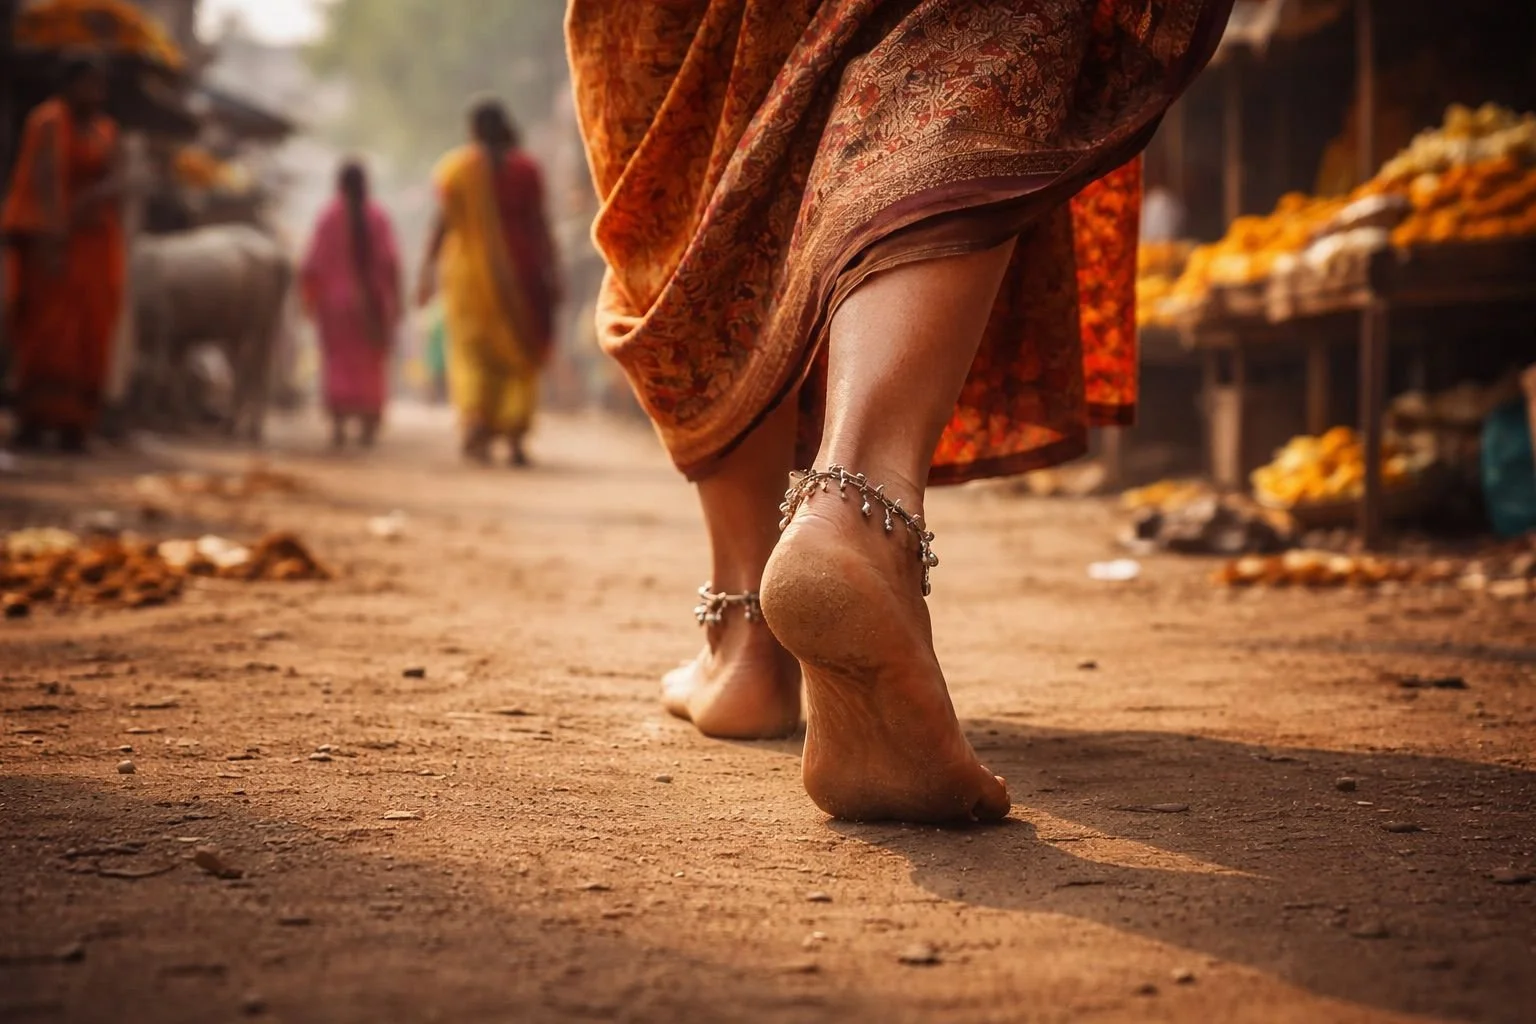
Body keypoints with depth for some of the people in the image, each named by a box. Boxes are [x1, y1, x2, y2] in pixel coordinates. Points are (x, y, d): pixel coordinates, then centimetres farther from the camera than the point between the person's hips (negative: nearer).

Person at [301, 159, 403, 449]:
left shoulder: (328, 216, -5)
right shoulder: (378, 217, -3)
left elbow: (313, 264, -6)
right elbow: (390, 262, -7)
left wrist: (311, 296, 4)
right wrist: (394, 300, -1)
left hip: (337, 299, -1)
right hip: (372, 301, 1)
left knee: (338, 362, 5)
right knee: (371, 364, 10)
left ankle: (338, 423, -5)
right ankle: (368, 425, 8)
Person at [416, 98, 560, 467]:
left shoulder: (457, 168, -1)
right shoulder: (524, 168, -1)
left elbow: (444, 221, -4)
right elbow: (538, 222, -6)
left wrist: (429, 268, 1)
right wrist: (551, 270, -4)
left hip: (468, 270, 0)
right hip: (516, 268, 0)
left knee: (473, 353, 7)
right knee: (518, 353, 10)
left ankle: (476, 421, -17)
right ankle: (515, 436, 2)